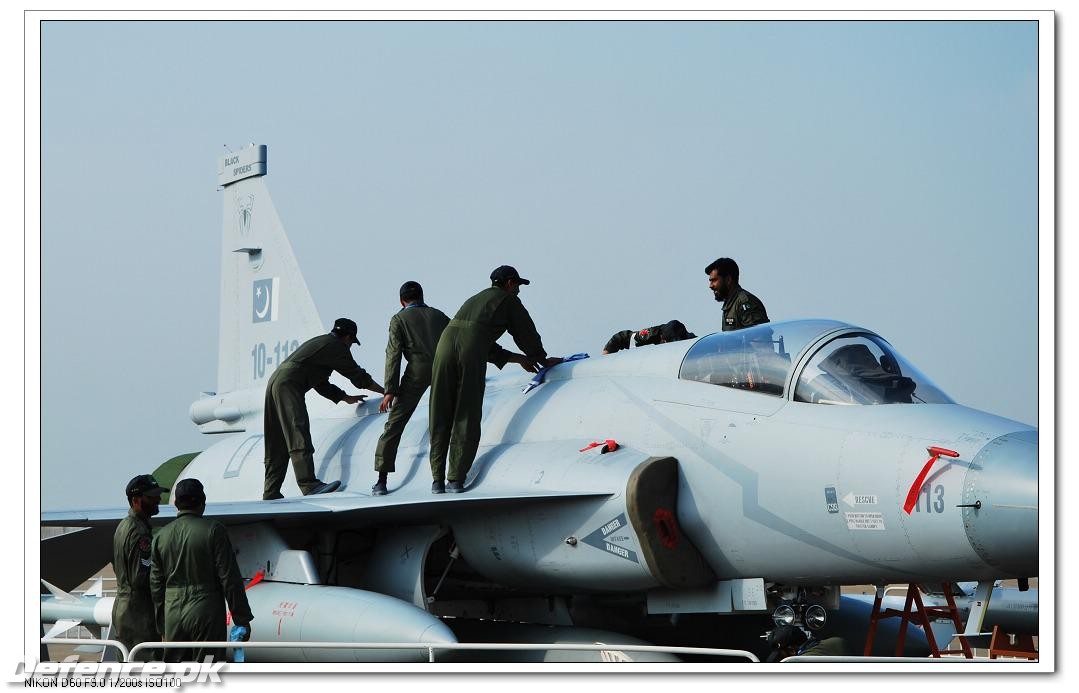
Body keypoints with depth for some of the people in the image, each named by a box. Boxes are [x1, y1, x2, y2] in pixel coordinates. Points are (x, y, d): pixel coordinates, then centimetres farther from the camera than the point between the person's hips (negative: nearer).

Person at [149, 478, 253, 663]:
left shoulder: (161, 536, 8)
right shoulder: (213, 530, -6)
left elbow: (156, 586, 12)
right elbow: (229, 578, -8)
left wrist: (162, 625, 20)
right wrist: (242, 619, -3)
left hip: (173, 615, 4)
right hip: (206, 613, -4)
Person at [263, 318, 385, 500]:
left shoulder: (320, 342, 30)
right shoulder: (336, 346, 2)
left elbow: (320, 383, 35)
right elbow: (358, 375, 5)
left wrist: (346, 398, 38)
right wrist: (385, 391, 17)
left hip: (274, 383, 10)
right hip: (289, 384, -10)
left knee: (278, 446, 9)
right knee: (299, 436, -19)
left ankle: (271, 494, 7)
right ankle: (309, 484, -30)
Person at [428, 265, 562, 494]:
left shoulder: (475, 300, 37)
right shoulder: (508, 300, 18)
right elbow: (526, 334, 22)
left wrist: (517, 358, 37)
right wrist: (543, 360, 38)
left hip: (445, 343, 6)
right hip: (471, 353, -6)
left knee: (440, 417, 7)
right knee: (467, 417, 0)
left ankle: (438, 479, 3)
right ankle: (456, 479, -5)